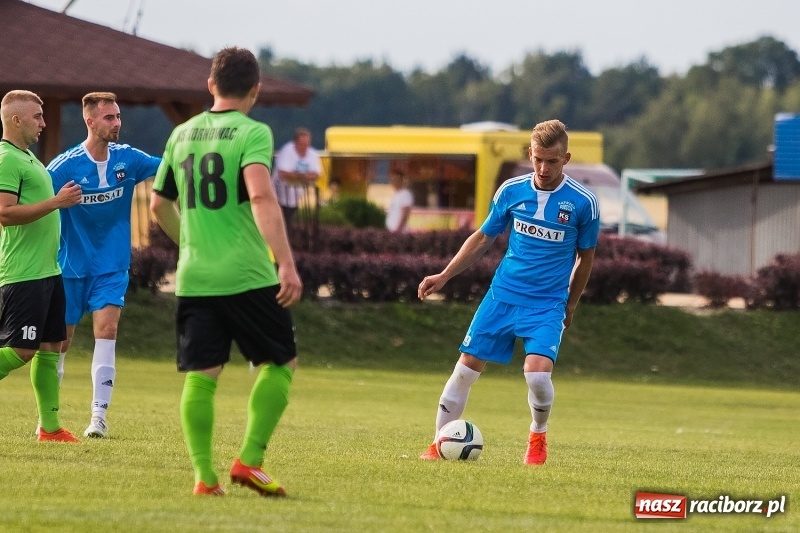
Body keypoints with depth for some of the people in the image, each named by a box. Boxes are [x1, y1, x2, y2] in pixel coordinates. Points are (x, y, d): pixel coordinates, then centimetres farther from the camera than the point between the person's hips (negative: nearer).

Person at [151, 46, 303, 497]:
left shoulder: (182, 134, 11)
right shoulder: (253, 133, -7)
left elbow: (160, 205, 21)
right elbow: (261, 196, -22)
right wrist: (287, 263, -26)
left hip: (194, 277, 5)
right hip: (248, 274, -5)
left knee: (201, 375, 5)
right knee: (281, 363, 8)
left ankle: (204, 474, -1)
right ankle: (250, 460, -1)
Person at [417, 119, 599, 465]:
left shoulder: (583, 203, -8)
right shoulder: (511, 191, -1)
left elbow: (585, 256, 7)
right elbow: (483, 238, 12)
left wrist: (571, 304, 13)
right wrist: (444, 276, 8)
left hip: (548, 304, -3)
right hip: (503, 295, 3)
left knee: (538, 373, -22)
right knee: (466, 367, -1)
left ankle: (538, 437, 7)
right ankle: (440, 445, 12)